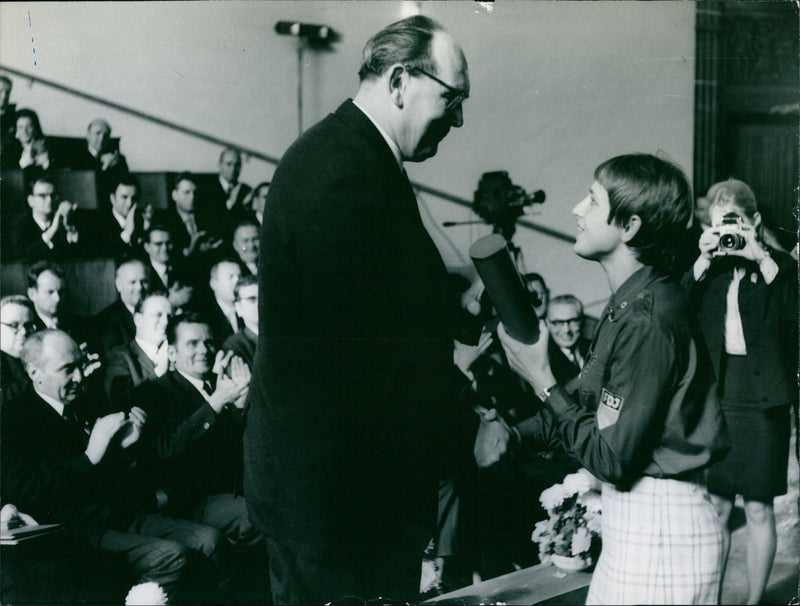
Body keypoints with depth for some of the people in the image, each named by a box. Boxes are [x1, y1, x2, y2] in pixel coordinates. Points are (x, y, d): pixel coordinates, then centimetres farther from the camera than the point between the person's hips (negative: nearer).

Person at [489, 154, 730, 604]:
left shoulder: (649, 321, -23)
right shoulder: (629, 304, 8)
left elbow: (612, 460, -22)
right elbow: (593, 405, 13)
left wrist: (541, 378, -17)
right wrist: (513, 432, 0)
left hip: (659, 530, -9)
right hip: (635, 519, 9)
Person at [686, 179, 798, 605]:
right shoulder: (707, 270, 9)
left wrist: (760, 258, -18)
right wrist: (703, 261, -11)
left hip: (762, 401, -2)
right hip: (714, 394, 2)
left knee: (758, 509, 4)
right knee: (715, 506, 6)